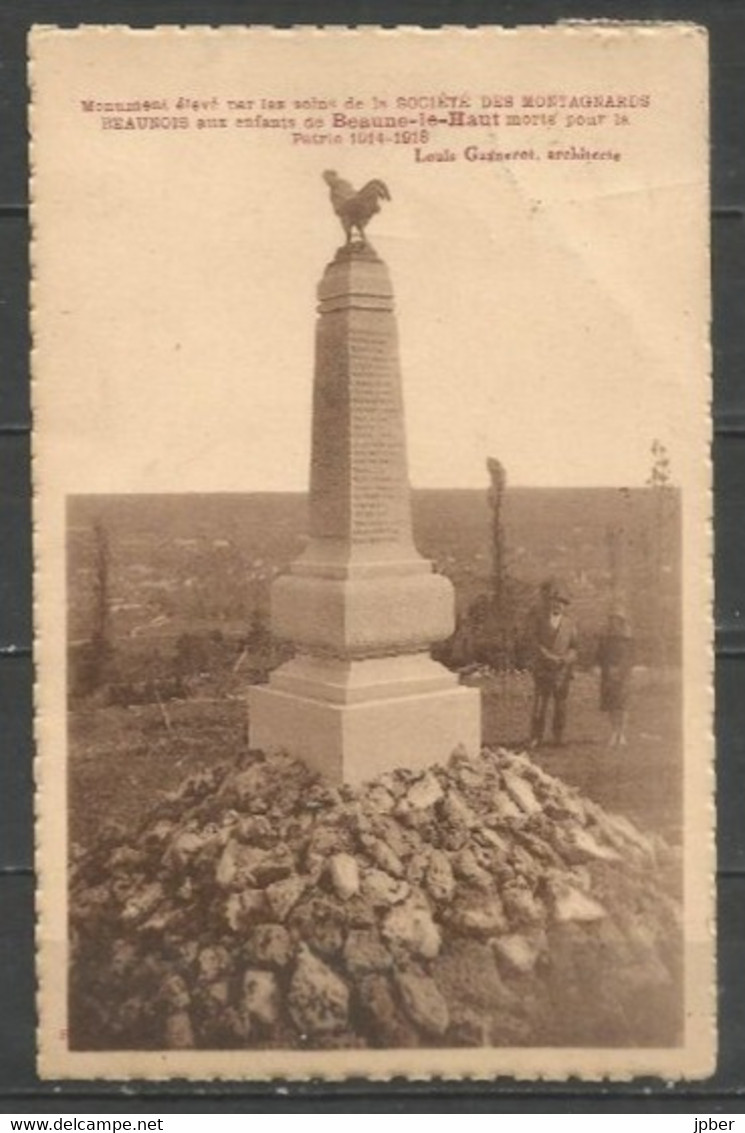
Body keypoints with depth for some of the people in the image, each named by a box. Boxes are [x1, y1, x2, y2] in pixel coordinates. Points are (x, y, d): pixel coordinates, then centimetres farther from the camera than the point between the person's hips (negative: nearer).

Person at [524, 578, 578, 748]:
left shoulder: (569, 623, 8)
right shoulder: (537, 619, -1)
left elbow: (574, 647, 9)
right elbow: (534, 643, -6)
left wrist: (567, 659, -11)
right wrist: (550, 657, -17)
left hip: (563, 670, 2)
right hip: (542, 669, -2)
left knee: (561, 705, 4)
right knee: (539, 704, -6)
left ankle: (558, 737, 14)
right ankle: (536, 738, 3)